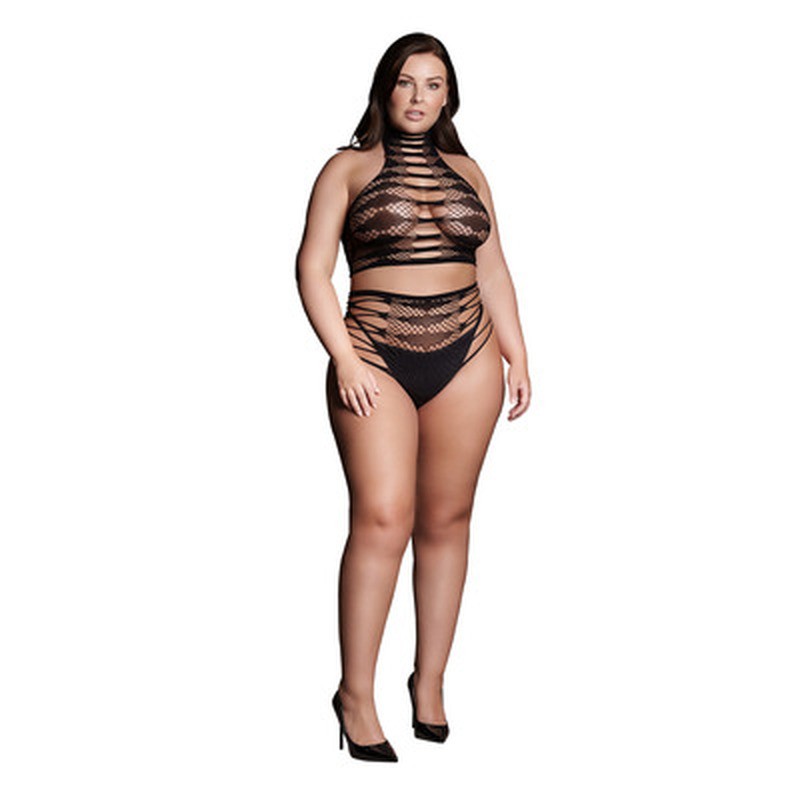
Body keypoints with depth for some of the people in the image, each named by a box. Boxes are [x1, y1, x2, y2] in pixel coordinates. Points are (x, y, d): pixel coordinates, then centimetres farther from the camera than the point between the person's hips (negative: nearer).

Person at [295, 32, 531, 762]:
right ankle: (357, 694, -5)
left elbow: (493, 271, 17)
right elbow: (313, 268, -1)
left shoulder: (466, 172, 15)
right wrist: (344, 359, -11)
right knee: (382, 517, -14)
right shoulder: (349, 168, 5)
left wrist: (517, 355, 9)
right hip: (376, 359, -3)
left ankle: (431, 679, 17)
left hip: (466, 357, 4)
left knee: (446, 520, 5)